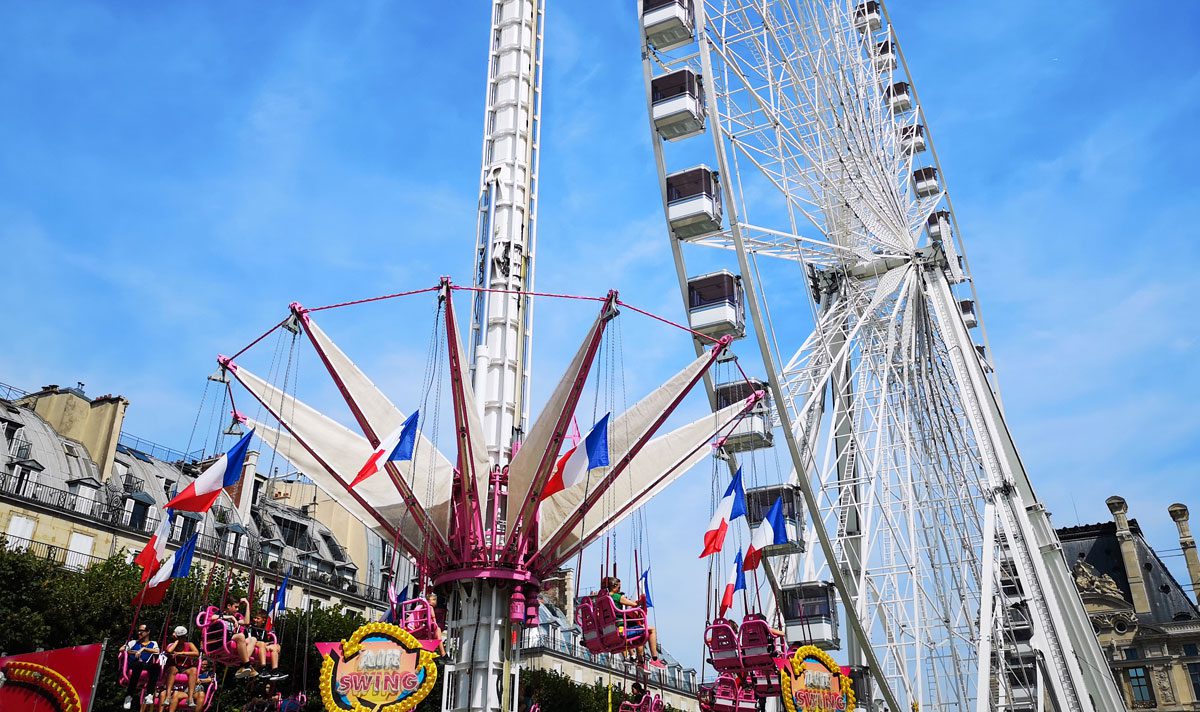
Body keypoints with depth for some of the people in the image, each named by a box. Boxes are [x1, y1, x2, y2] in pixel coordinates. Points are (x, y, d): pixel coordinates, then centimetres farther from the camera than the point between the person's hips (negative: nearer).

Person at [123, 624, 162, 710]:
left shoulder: (153, 644, 22)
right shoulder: (133, 642, 27)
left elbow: (156, 651, -1)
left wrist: (143, 649, -8)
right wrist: (136, 652, -1)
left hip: (146, 666, 0)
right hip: (133, 665, 0)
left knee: (156, 666, -35)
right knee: (139, 664, -39)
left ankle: (149, 695, -41)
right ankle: (129, 696, -39)